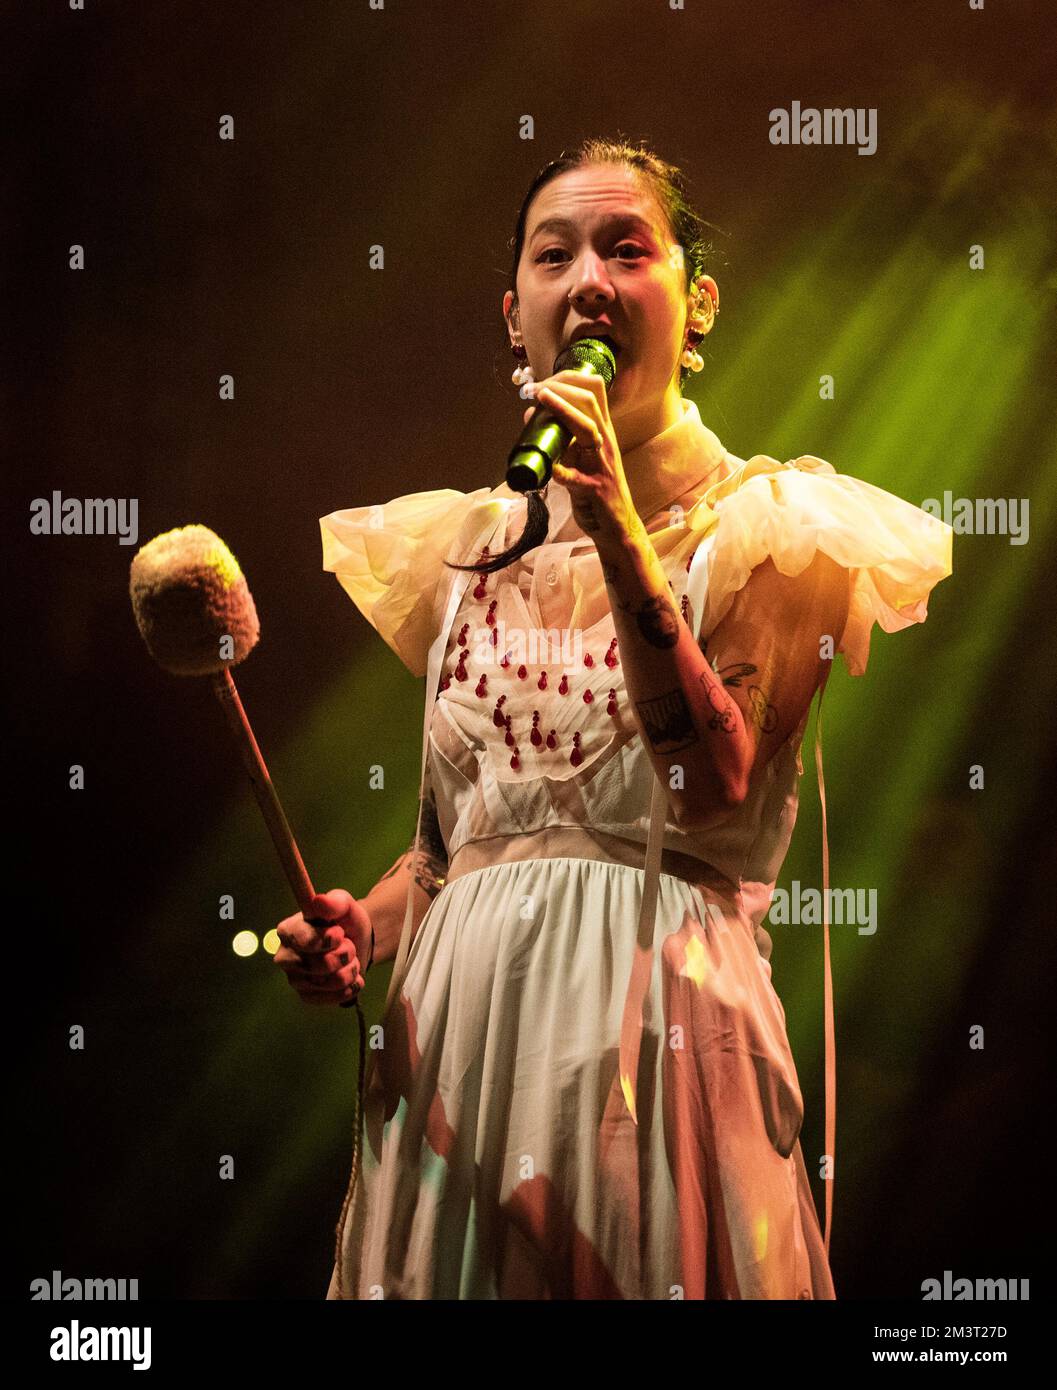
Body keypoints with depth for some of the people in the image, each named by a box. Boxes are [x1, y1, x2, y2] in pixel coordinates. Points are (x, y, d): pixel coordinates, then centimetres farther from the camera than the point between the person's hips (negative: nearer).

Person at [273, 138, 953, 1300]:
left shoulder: (764, 527, -1)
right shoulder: (467, 548, 12)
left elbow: (713, 794, -15)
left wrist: (622, 537, -20)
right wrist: (365, 925, -2)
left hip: (655, 1016, -4)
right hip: (457, 1015, 4)